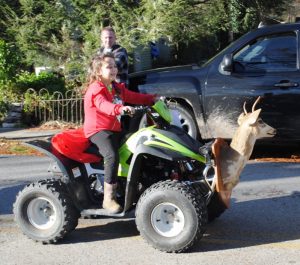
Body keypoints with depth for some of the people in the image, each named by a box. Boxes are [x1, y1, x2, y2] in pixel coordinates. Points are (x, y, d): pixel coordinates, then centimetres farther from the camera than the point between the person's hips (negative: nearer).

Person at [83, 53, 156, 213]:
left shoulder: (117, 88, 16)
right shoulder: (96, 89, -15)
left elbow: (133, 97, 21)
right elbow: (103, 105, -34)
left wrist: (152, 99, 11)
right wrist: (120, 108, -52)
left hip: (115, 129, 10)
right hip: (98, 130, -9)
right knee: (112, 155, -33)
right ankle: (109, 199, -29)